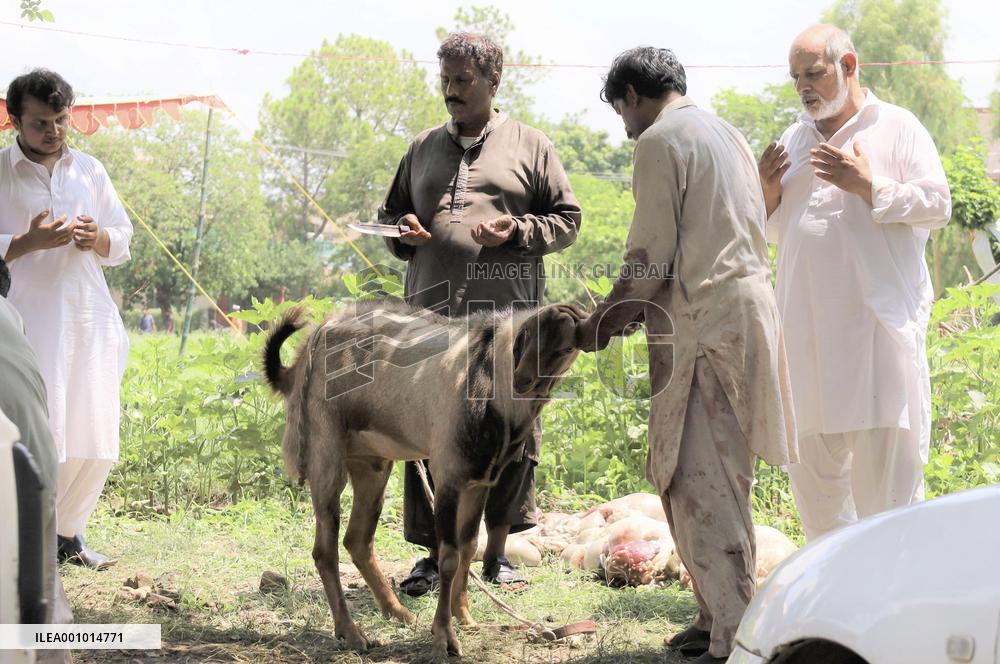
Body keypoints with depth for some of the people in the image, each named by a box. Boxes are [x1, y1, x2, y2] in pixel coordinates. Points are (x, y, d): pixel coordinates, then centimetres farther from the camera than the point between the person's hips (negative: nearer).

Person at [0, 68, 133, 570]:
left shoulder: (89, 170, 14)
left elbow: (123, 242, 18)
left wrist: (98, 239, -4)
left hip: (92, 320, 5)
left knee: (96, 441, 6)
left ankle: (67, 532, 22)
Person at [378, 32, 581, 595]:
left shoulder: (530, 147, 9)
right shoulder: (423, 149, 18)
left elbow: (567, 220, 7)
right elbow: (392, 214, 27)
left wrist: (516, 230, -10)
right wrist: (403, 230, 3)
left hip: (508, 315, -2)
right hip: (432, 313, 2)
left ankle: (498, 550, 15)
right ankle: (437, 553, 9)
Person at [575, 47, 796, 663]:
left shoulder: (661, 139, -7)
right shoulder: (726, 134, 20)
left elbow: (650, 255, -11)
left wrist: (601, 322, 2)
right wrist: (640, 308, 22)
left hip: (704, 325, -9)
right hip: (746, 306, 9)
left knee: (705, 481, -7)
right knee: (715, 477, 15)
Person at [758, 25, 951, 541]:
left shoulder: (897, 128, 2)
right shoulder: (794, 140, 17)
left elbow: (937, 205, -6)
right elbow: (775, 231, 22)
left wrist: (868, 186, -15)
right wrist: (769, 192, 2)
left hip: (880, 322, -6)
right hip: (807, 328, 6)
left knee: (886, 461, -7)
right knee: (811, 463, 9)